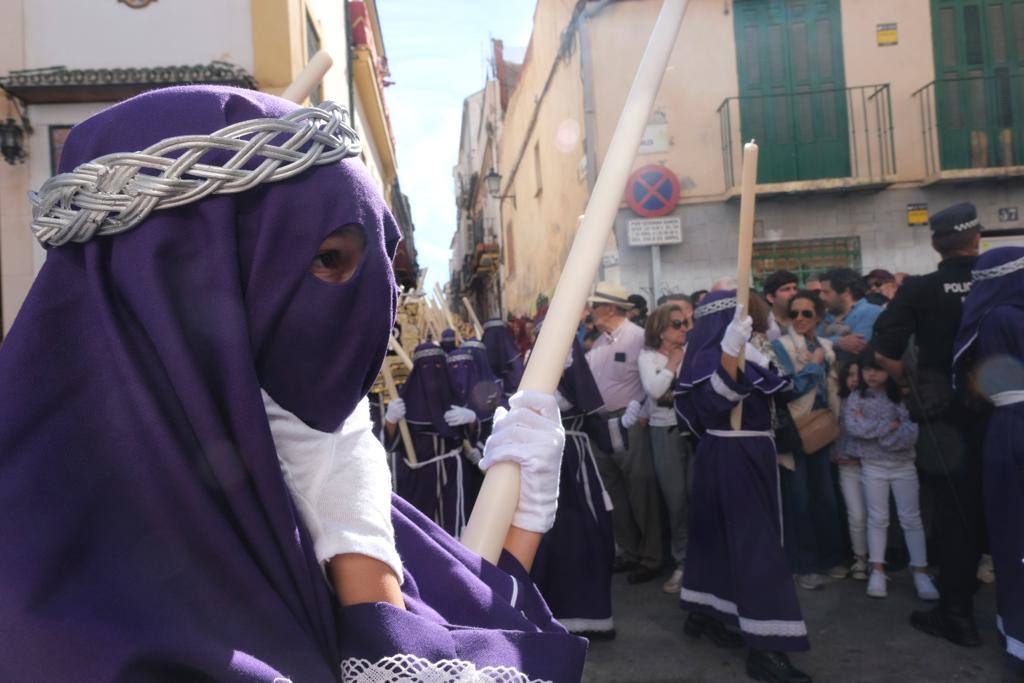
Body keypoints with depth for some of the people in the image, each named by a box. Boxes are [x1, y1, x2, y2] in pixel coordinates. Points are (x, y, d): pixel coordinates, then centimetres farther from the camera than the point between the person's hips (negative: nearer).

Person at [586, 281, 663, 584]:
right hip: (601, 426, 8)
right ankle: (628, 551, 31)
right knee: (614, 493, 16)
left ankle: (650, 558, 17)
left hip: (629, 425, -8)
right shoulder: (599, 341, 11)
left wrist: (642, 413, -15)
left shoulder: (638, 337, -13)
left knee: (640, 493, 2)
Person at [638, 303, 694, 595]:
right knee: (675, 499, 8)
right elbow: (654, 390, -15)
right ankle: (683, 562, 21)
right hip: (665, 433, 0)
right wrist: (673, 362, -8)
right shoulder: (648, 356, 1)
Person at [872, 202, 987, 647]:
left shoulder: (919, 290, -9)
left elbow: (884, 352, -15)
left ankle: (957, 614, 15)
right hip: (999, 411, 3)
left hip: (947, 417, -3)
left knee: (953, 513, 7)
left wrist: (913, 382, 2)